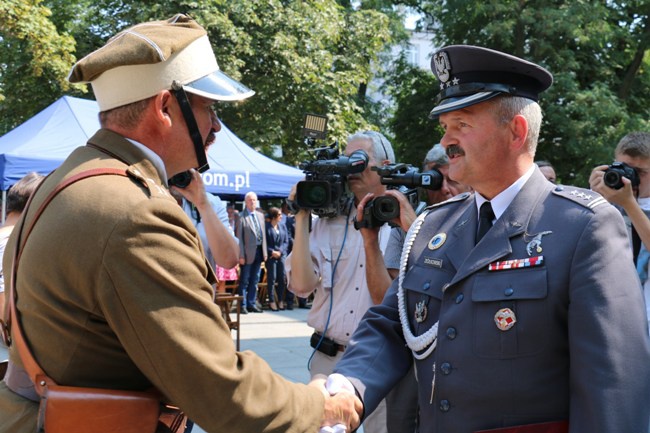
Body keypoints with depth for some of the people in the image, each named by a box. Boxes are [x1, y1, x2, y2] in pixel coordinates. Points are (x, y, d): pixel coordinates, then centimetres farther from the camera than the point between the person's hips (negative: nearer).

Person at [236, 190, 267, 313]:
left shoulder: (260, 215, 13)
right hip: (248, 252, -6)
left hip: (259, 251, 6)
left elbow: (263, 234, 14)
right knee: (244, 280, 2)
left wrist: (265, 252, 8)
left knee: (254, 280, 12)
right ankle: (243, 305, 8)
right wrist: (241, 255, -14)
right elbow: (239, 237, -10)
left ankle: (251, 304, 20)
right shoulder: (241, 217, -8)